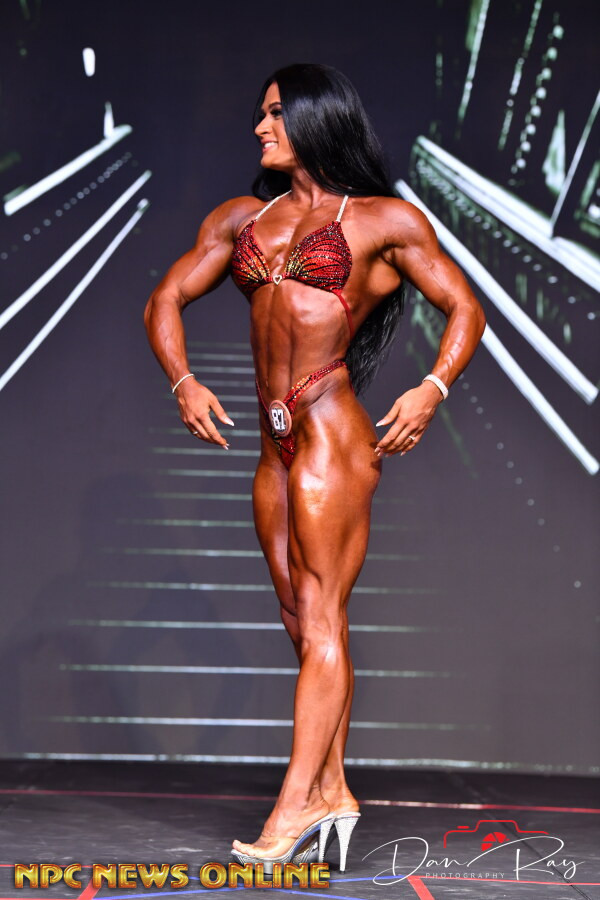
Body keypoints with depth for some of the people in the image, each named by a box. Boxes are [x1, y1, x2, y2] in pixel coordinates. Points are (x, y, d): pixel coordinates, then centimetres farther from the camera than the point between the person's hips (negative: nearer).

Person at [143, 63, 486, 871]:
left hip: (332, 431, -6)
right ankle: (333, 792, 15)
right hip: (276, 440, 6)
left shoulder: (383, 219, 2)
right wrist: (183, 382, -2)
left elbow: (465, 309, 3)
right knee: (301, 618, 8)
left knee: (320, 616, -7)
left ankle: (296, 803, -8)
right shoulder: (241, 218, 16)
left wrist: (433, 389, -13)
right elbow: (166, 300, 15)